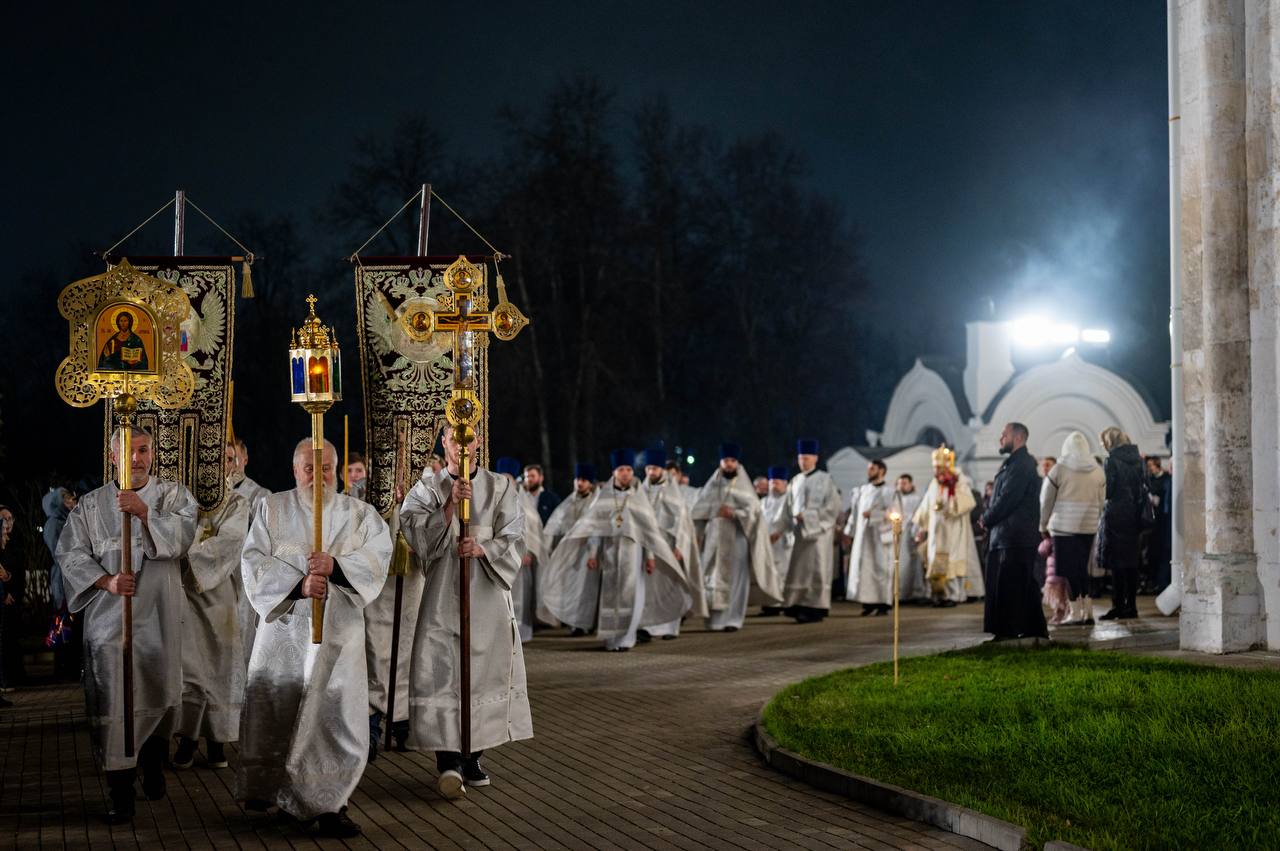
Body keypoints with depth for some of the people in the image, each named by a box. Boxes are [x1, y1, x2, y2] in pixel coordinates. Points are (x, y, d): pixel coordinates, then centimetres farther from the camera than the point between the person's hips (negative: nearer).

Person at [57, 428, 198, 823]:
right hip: (109, 615, 0)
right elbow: (70, 553, 3)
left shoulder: (173, 495, 5)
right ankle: (121, 791, -4)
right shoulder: (92, 504, 7)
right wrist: (106, 581, -12)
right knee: (113, 697, -8)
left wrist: (144, 512, -27)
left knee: (158, 692, 9)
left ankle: (153, 766, 34)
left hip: (158, 614, 1)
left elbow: (181, 536, -12)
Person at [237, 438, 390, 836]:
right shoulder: (271, 509, 7)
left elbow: (378, 557, -6)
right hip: (283, 626, 0)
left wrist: (336, 565, -23)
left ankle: (328, 803, 1)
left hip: (338, 631, 0)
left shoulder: (360, 514, 9)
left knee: (337, 713, -6)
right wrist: (299, 583, -19)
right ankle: (268, 785, 26)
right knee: (274, 710, 6)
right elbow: (253, 564, -5)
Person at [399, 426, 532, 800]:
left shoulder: (500, 488, 7)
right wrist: (449, 505, -19)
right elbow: (416, 534, -8)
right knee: (441, 672, -12)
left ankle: (471, 757, 16)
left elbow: (513, 540, 1)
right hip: (442, 594, -2)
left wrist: (483, 548, -17)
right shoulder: (426, 488, 6)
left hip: (487, 594, 2)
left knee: (485, 670, 4)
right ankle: (448, 760, -17)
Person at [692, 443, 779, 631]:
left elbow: (754, 510, -4)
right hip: (715, 538, 2)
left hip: (737, 537, -2)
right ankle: (716, 619, -1)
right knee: (714, 579, -4)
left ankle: (732, 620, -3)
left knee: (735, 579, -5)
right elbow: (699, 508, 5)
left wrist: (734, 513, -18)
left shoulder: (743, 486, 6)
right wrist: (717, 510, -11)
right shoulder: (713, 485, 11)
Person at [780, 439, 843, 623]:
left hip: (818, 530, -5)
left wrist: (808, 515, -13)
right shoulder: (796, 481, 13)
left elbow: (833, 506, -8)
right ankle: (798, 606, 6)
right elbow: (790, 505, 18)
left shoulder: (825, 479, -2)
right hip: (799, 531, 5)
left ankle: (816, 609, -3)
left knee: (816, 569, -5)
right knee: (799, 569, 2)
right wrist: (795, 518, -2)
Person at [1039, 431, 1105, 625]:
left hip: (1064, 526, -4)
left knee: (1069, 570, 0)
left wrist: (1043, 526, 11)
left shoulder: (1059, 470, -6)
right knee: (1084, 569, 12)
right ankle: (1088, 612, 9)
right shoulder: (1097, 471, 6)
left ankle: (1076, 613, -2)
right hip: (1089, 527, 4)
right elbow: (1101, 502, 11)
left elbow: (1046, 500, 0)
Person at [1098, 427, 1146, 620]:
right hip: (1134, 517, 7)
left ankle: (1118, 607, -5)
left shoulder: (1112, 461, -11)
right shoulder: (1138, 460, 10)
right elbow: (1144, 488, 12)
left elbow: (1107, 490, -13)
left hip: (1116, 516, -7)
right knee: (1131, 563, 10)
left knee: (1116, 563, -4)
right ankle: (1131, 606, 12)